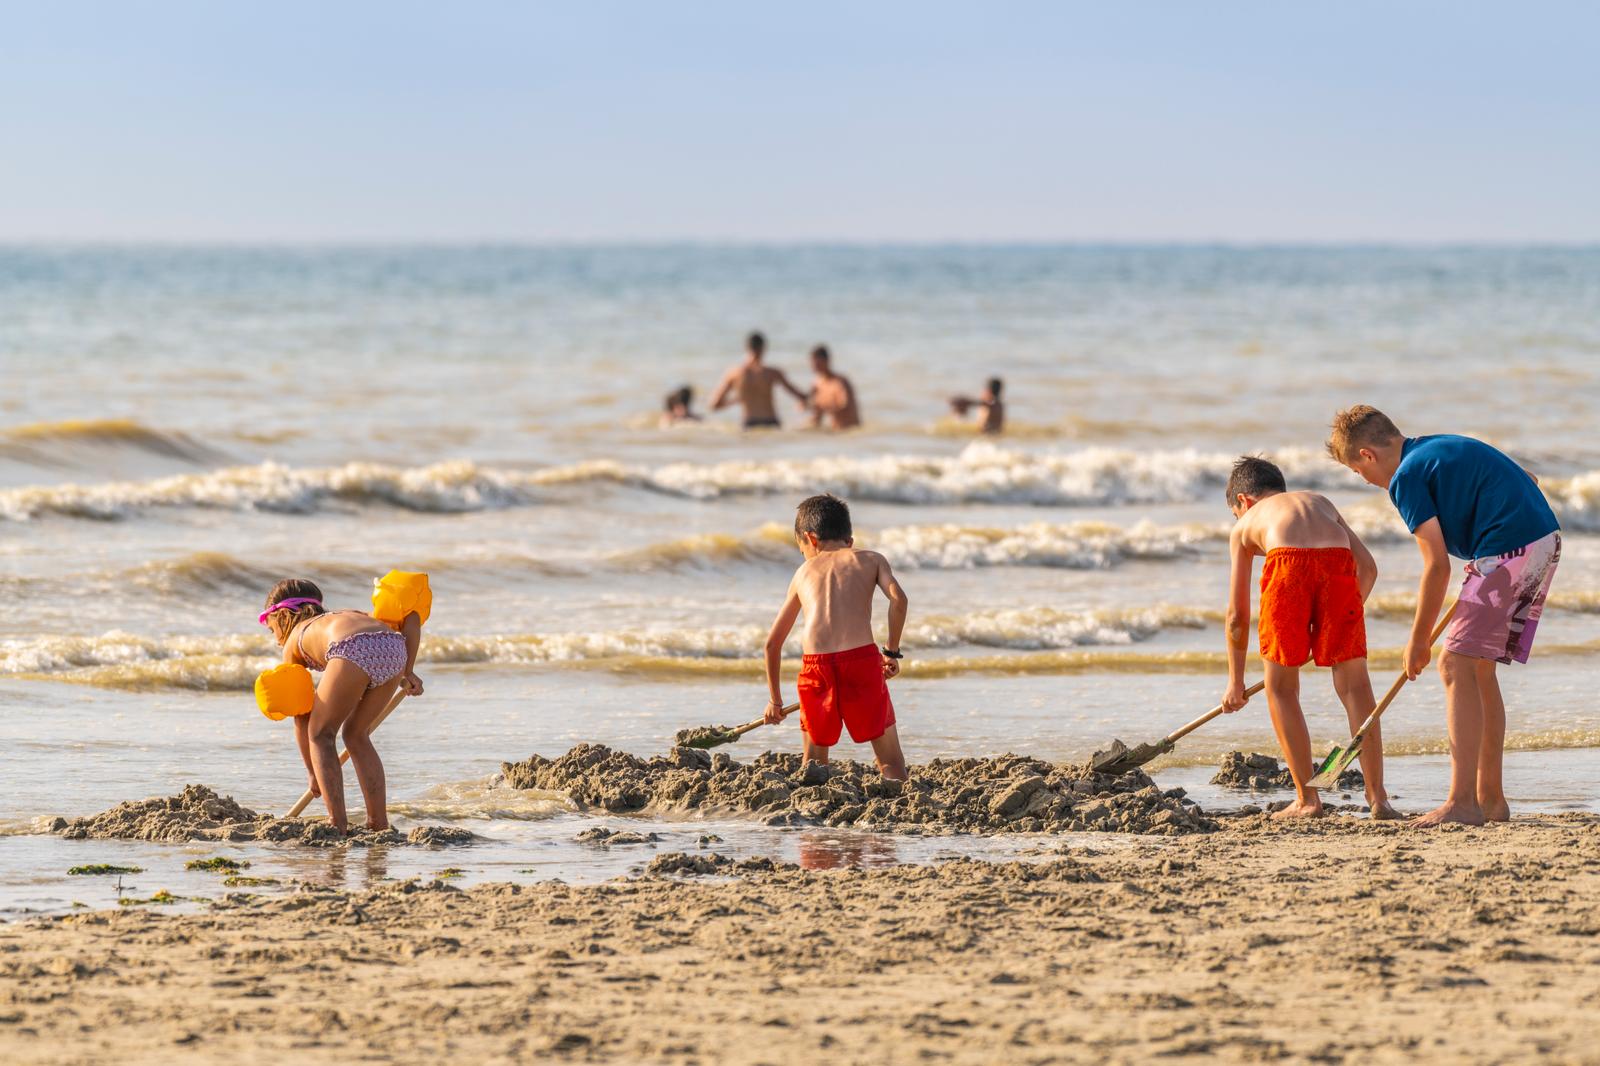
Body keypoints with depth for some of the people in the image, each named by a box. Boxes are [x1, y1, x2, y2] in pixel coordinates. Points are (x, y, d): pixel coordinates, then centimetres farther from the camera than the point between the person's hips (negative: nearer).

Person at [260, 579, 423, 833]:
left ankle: (338, 822, 5)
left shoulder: (293, 643, 30)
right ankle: (379, 822, 22)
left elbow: (302, 720, 32)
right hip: (394, 648, 5)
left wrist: (313, 773, 41)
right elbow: (412, 617, 30)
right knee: (357, 735, 26)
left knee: (321, 735, 17)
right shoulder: (347, 615, 42)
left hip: (353, 652, -5)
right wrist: (408, 672, 27)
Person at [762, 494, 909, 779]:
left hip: (815, 667, 2)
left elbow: (773, 642, 28)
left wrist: (775, 700, 37)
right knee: (891, 762, 4)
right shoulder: (871, 560, 19)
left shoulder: (805, 571, 25)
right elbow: (898, 598, -2)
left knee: (814, 761, 20)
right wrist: (892, 651, 11)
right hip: (862, 658, -2)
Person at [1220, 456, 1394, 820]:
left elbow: (1237, 616, 34)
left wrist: (1236, 681, 43)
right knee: (1354, 684, 9)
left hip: (1288, 564, -2)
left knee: (1281, 687, 13)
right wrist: (1337, 624, 43)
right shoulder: (1320, 502, 41)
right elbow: (1367, 566, 31)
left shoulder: (1245, 525, 34)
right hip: (1338, 562, 2)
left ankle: (1306, 799, 9)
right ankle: (1377, 797, 2)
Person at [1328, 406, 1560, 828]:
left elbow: (1437, 564, -10)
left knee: (1457, 665, -8)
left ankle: (1462, 803, -15)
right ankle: (1491, 799, 19)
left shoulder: (1406, 477, -7)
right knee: (1478, 668, 16)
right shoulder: (1445, 446, 21)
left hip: (1509, 553, -9)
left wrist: (1418, 641, -2)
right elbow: (1526, 482, 27)